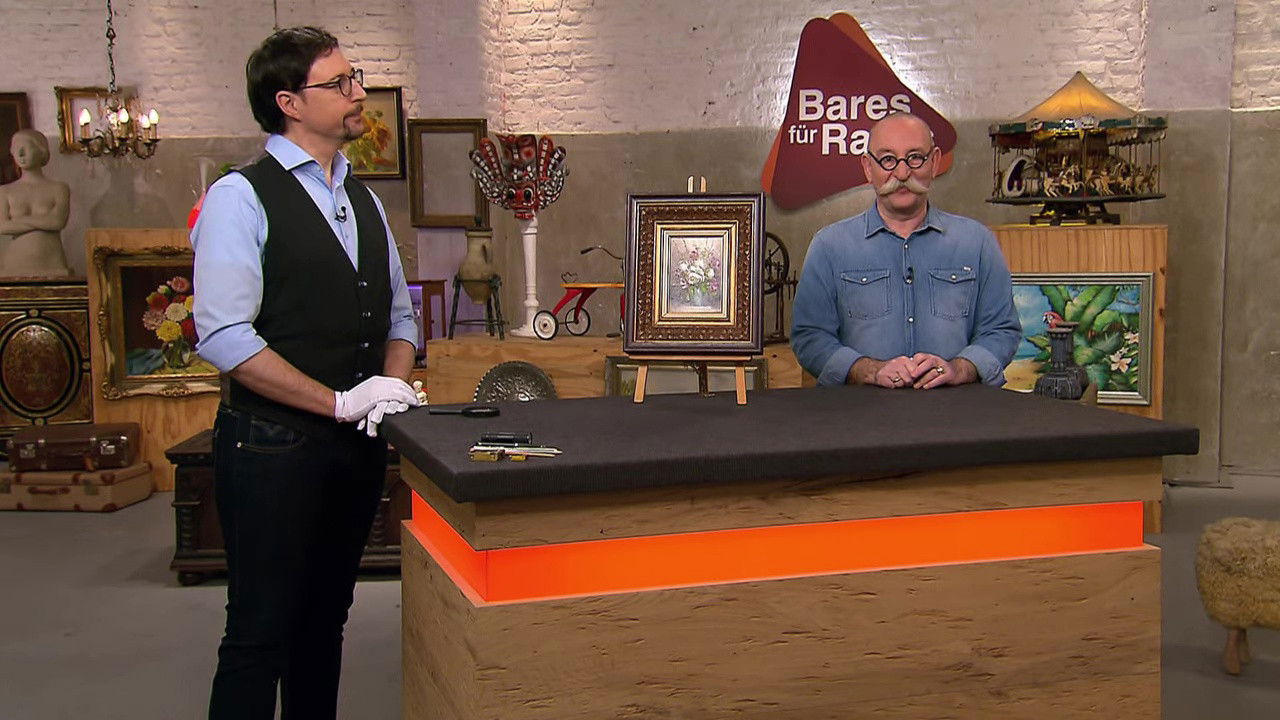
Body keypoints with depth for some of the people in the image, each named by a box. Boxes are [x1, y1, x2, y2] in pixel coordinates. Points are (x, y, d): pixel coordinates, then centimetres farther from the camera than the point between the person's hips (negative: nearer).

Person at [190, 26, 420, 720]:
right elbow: (224, 337, -18)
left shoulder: (363, 200, 12)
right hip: (274, 447, -7)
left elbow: (398, 312, 18)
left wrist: (392, 385, -2)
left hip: (358, 446, 7)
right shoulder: (240, 198, -10)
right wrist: (341, 402, -18)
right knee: (261, 631, 0)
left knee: (325, 620, 16)